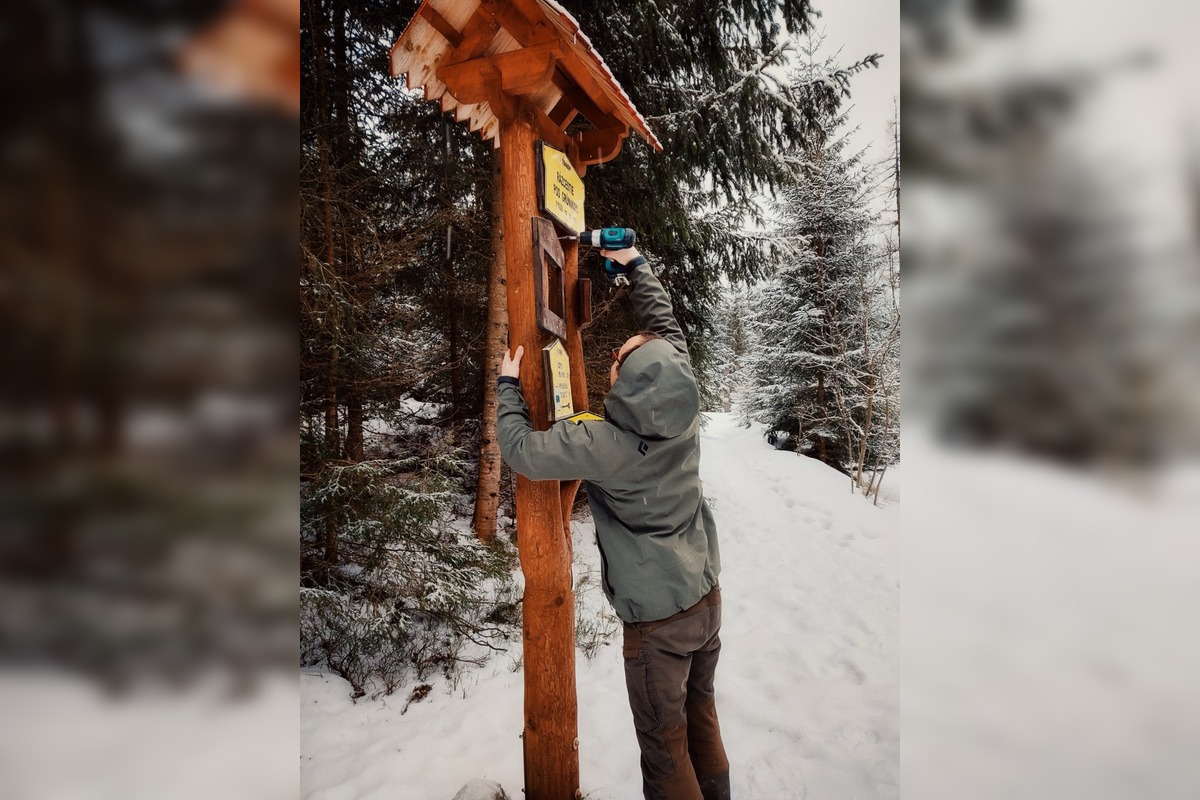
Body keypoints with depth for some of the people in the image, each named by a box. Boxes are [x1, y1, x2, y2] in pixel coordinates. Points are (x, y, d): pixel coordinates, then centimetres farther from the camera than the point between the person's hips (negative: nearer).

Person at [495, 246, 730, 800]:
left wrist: (509, 386, 2)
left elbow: (521, 450, -14)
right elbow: (667, 325, 5)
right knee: (701, 713, 24)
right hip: (707, 596, 6)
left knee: (665, 742, 12)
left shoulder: (604, 444, -27)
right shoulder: (685, 412, -11)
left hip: (658, 617, -6)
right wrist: (635, 265, 15)